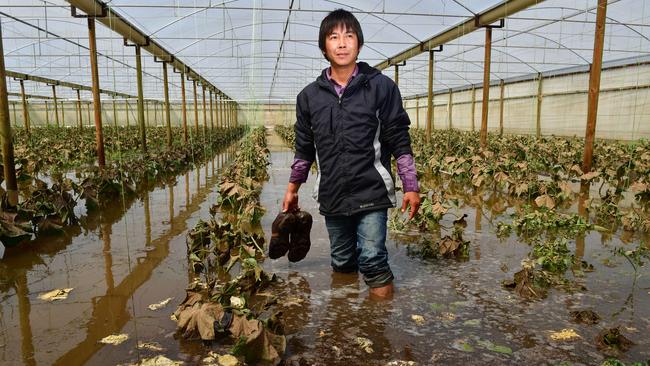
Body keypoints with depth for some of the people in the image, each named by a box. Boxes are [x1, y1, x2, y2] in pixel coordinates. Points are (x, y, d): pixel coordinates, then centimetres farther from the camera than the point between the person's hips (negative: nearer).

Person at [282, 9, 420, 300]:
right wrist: (292, 188, 16)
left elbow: (399, 141, -2)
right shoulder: (309, 96, 5)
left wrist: (410, 186, -6)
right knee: (341, 262, 15)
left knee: (372, 258, -9)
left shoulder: (381, 87, -4)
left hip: (371, 193, -3)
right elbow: (305, 148, 13)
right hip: (332, 196, 3)